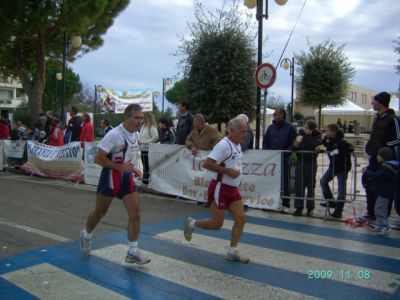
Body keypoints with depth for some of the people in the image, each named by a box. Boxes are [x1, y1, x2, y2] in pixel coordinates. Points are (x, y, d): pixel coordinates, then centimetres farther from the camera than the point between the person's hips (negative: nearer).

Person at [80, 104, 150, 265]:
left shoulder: (136, 134, 3)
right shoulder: (114, 134, -21)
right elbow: (98, 158, -21)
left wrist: (134, 168, 4)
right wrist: (120, 167, -27)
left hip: (128, 179, 6)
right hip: (110, 179, -6)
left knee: (135, 215, -3)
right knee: (99, 212, 14)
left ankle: (132, 253, 7)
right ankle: (86, 235, 44)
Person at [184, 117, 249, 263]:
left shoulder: (237, 145, 9)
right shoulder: (223, 145, -20)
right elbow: (207, 164, -25)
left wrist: (236, 171, 13)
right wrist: (228, 171, -25)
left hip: (233, 189, 8)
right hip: (220, 189, -8)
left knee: (240, 219, 0)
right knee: (216, 224, 1)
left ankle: (232, 252, 11)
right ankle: (191, 224, 26)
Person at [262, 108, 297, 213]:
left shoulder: (290, 128, -4)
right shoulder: (271, 127, 9)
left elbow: (293, 143, -6)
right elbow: (265, 140, 12)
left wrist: (285, 153, -14)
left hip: (284, 159, -4)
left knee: (284, 183, 3)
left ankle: (286, 205, 11)